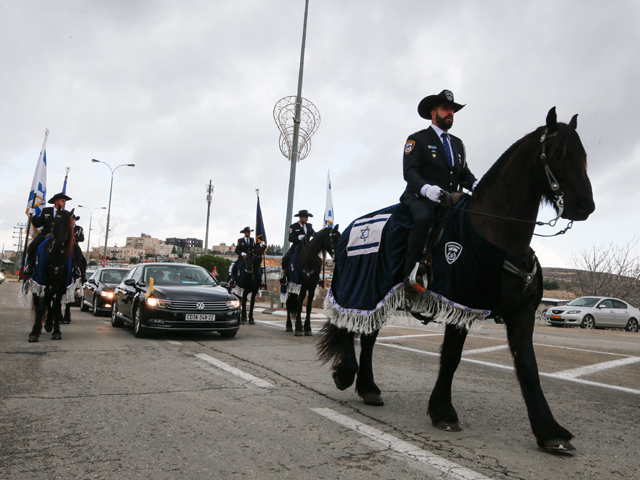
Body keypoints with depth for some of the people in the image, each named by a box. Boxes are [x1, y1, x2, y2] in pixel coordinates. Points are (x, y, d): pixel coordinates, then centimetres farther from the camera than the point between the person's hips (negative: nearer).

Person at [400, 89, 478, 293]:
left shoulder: (457, 144, 25)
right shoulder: (417, 139, 5)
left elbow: (464, 173, 20)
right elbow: (409, 171, -8)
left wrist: (475, 185, -5)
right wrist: (426, 188, -28)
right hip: (421, 197, -6)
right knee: (424, 217, -37)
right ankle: (412, 274, -34)